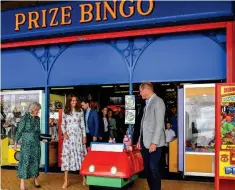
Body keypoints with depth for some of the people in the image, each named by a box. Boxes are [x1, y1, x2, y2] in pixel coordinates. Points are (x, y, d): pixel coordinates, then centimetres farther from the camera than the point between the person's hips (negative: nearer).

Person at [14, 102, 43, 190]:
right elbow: (19, 131, -7)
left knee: (35, 161, 10)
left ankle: (36, 178, 25)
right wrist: (15, 143, -7)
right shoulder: (25, 118, -10)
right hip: (26, 144, -5)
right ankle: (22, 183, 4)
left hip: (36, 144, 5)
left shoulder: (37, 118, 6)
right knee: (25, 161, -3)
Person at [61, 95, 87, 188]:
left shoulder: (80, 111, 5)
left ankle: (84, 177, 14)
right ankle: (66, 181, 2)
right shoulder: (65, 111, 6)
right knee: (67, 155, -3)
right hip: (68, 135, 0)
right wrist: (64, 133, -9)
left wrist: (84, 136, 0)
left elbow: (82, 124, 5)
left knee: (80, 154, 2)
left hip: (78, 135, 0)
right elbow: (63, 124, 9)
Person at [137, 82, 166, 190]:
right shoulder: (147, 103, 17)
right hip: (145, 142, 8)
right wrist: (140, 140, 14)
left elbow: (159, 124, -16)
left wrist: (154, 142, -19)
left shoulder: (158, 101, -9)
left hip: (153, 143, -8)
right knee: (147, 168, 9)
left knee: (153, 168, -7)